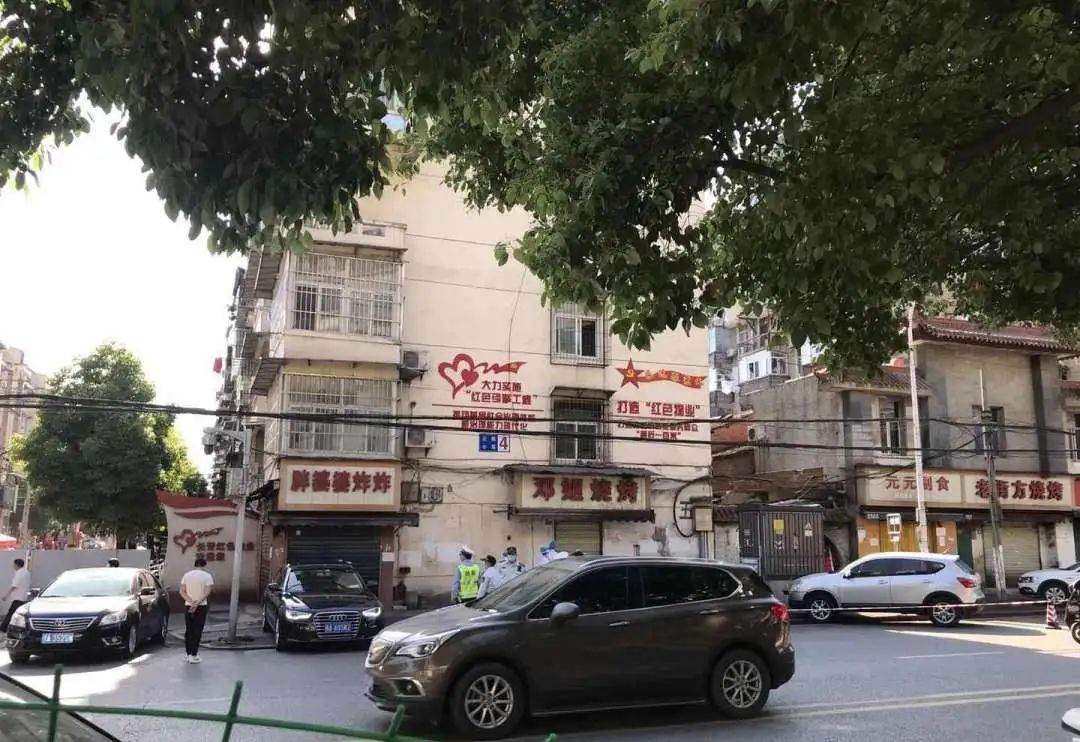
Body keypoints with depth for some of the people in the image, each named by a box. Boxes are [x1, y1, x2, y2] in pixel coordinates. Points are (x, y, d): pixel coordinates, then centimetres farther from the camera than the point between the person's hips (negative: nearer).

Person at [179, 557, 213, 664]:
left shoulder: (186, 575, 5)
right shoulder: (207, 575, -5)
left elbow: (182, 591, -3)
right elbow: (207, 592, -16)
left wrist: (191, 601, -13)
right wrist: (197, 603, -19)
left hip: (188, 606, 3)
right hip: (201, 606, -3)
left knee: (188, 630, 12)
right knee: (197, 631, 0)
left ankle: (188, 654, 17)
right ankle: (194, 656, -1)